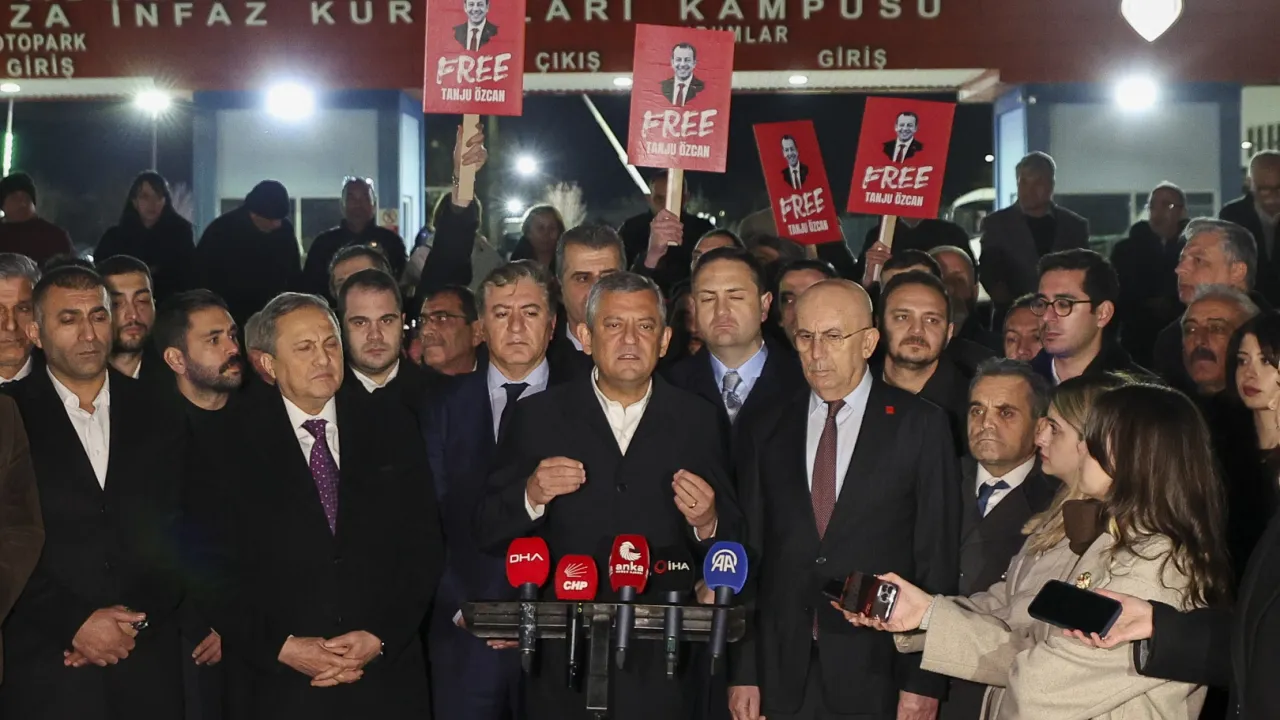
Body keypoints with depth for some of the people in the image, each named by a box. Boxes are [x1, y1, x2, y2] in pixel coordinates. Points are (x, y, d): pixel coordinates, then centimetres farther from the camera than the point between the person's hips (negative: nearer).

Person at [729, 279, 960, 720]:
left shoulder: (921, 426, 0)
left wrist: (925, 681, -6)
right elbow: (748, 556, 7)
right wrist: (742, 672, 2)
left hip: (877, 678, -2)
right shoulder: (766, 433, 8)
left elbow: (938, 557, -2)